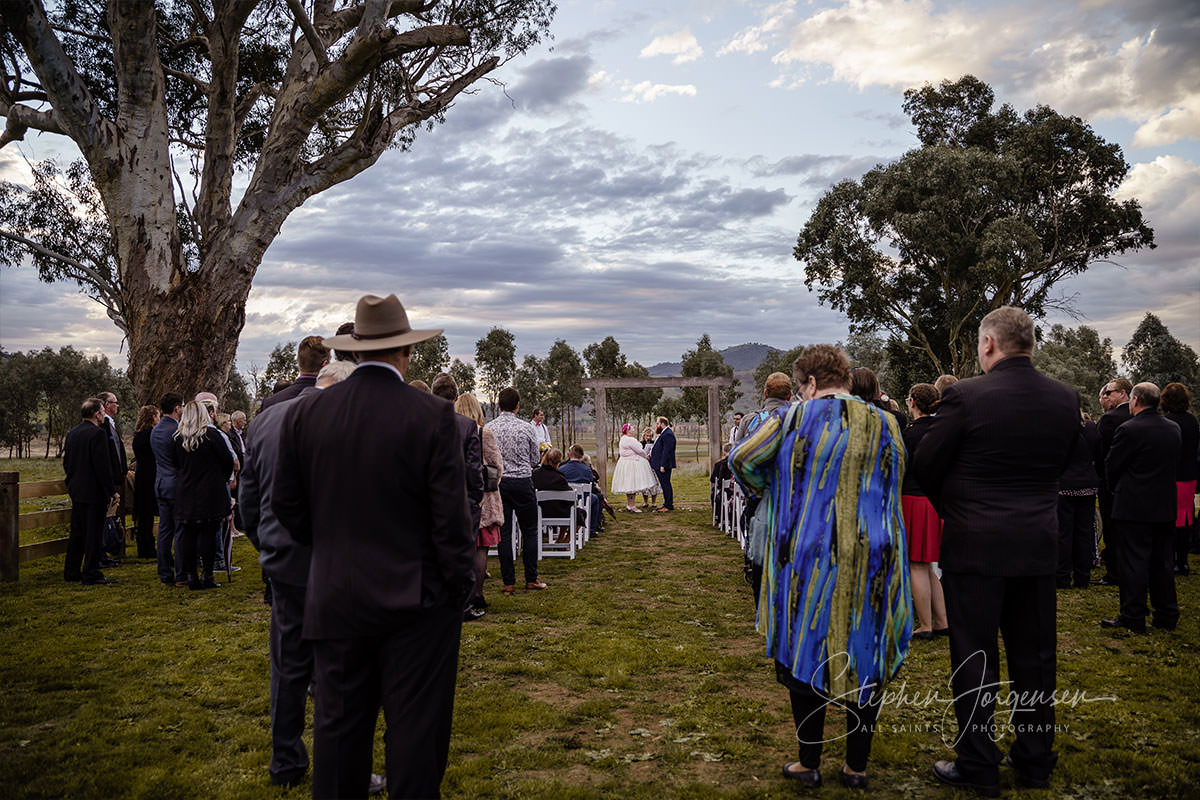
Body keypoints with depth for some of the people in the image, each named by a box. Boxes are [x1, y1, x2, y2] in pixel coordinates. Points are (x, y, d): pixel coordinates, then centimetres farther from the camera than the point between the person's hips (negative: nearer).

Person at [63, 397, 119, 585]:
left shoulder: (71, 433, 10)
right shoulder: (98, 433, -16)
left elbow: (66, 462, 16)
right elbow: (103, 466, -19)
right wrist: (112, 491, -13)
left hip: (76, 491, 8)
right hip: (94, 492, -8)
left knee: (76, 533, 15)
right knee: (93, 533, -2)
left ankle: (71, 573, 22)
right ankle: (91, 575, 1)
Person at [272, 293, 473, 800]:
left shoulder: (304, 414, -2)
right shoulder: (432, 416, -13)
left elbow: (285, 503, 5)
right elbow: (451, 515, -12)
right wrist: (461, 582, 1)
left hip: (336, 600, 4)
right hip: (417, 600, -3)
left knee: (339, 725, 15)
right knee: (415, 729, 8)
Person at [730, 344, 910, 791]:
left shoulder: (796, 417, -6)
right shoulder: (885, 425, 5)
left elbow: (741, 457, -4)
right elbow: (894, 487, 17)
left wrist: (767, 490, 14)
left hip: (808, 558, -3)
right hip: (872, 560, 3)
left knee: (805, 654, 10)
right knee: (864, 659, 12)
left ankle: (808, 764, 17)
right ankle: (856, 767, 21)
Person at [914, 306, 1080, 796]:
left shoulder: (965, 397, -16)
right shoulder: (1066, 399, 1)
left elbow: (924, 466, -8)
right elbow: (1060, 463, 11)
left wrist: (950, 508, 10)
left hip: (974, 545, -5)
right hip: (1039, 545, 5)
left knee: (974, 658, 6)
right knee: (1035, 656, 16)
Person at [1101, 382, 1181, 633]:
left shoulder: (1129, 429, -15)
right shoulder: (1174, 429, 6)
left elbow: (1111, 466, -8)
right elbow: (1173, 463, 13)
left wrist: (1116, 488, 11)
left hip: (1134, 506, -6)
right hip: (1166, 507, 7)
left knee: (1133, 563, -2)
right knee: (1163, 561, 14)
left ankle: (1133, 619, 2)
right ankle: (1167, 616, 21)